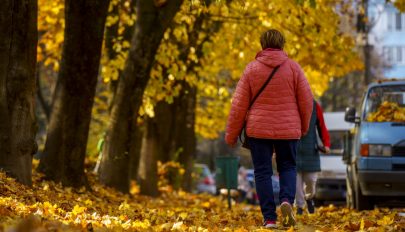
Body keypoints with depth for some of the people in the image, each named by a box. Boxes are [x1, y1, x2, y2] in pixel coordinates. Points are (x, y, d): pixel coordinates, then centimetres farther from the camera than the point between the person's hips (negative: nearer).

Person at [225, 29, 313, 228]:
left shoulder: (252, 68, -1)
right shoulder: (293, 67, 0)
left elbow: (239, 104, -1)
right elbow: (306, 100, 2)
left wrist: (231, 134, 8)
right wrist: (304, 127, 18)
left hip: (259, 129, -1)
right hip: (288, 130, 1)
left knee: (262, 172, 5)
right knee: (287, 167, 15)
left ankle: (269, 218, -1)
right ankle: (287, 200, -13)